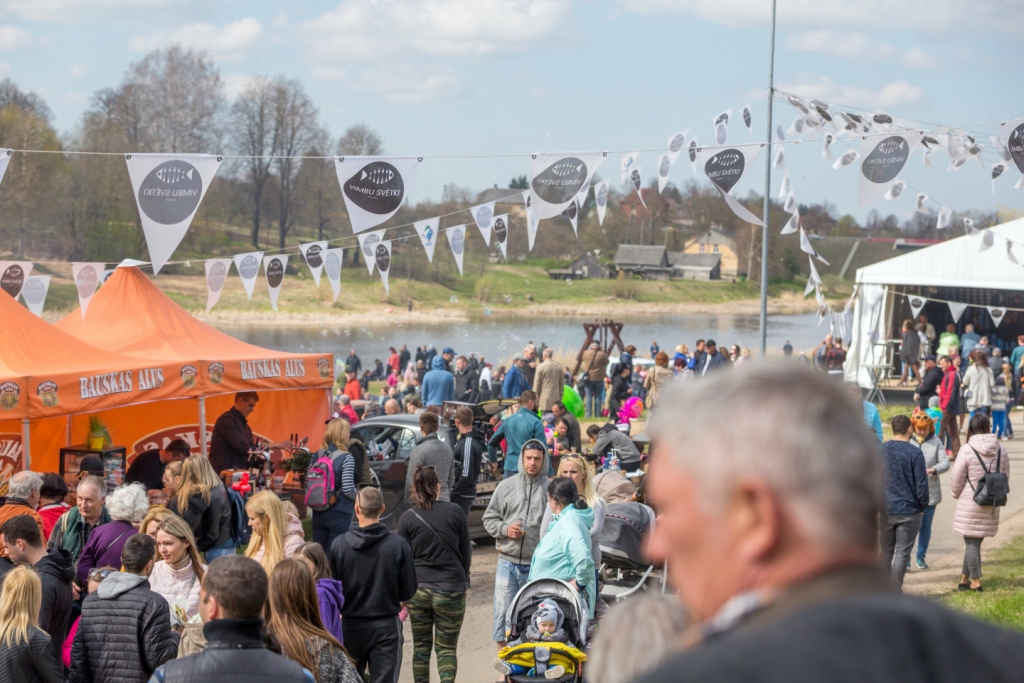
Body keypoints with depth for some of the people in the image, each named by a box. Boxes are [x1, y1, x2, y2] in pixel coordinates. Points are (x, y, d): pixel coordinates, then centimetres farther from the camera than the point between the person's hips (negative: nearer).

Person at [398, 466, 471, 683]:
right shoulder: (455, 512, -4)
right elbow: (466, 553, 3)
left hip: (418, 590, 1)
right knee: (447, 647, 5)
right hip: (451, 590, -1)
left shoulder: (408, 518, -4)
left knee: (421, 647, 13)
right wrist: (463, 583, 17)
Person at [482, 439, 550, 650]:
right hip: (508, 561, 2)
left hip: (538, 564, -2)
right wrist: (505, 529, -8)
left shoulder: (550, 489, 0)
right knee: (503, 611, 2)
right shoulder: (506, 486, 7)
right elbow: (489, 518, 12)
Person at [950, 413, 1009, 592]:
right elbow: (1005, 477, 10)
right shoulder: (1001, 450, 0)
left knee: (971, 542, 3)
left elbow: (956, 479, -7)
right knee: (975, 541, 13)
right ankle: (965, 577, 19)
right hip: (991, 505, 5)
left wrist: (956, 494, 12)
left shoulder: (967, 450, -14)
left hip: (970, 504, -5)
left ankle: (976, 581, 4)